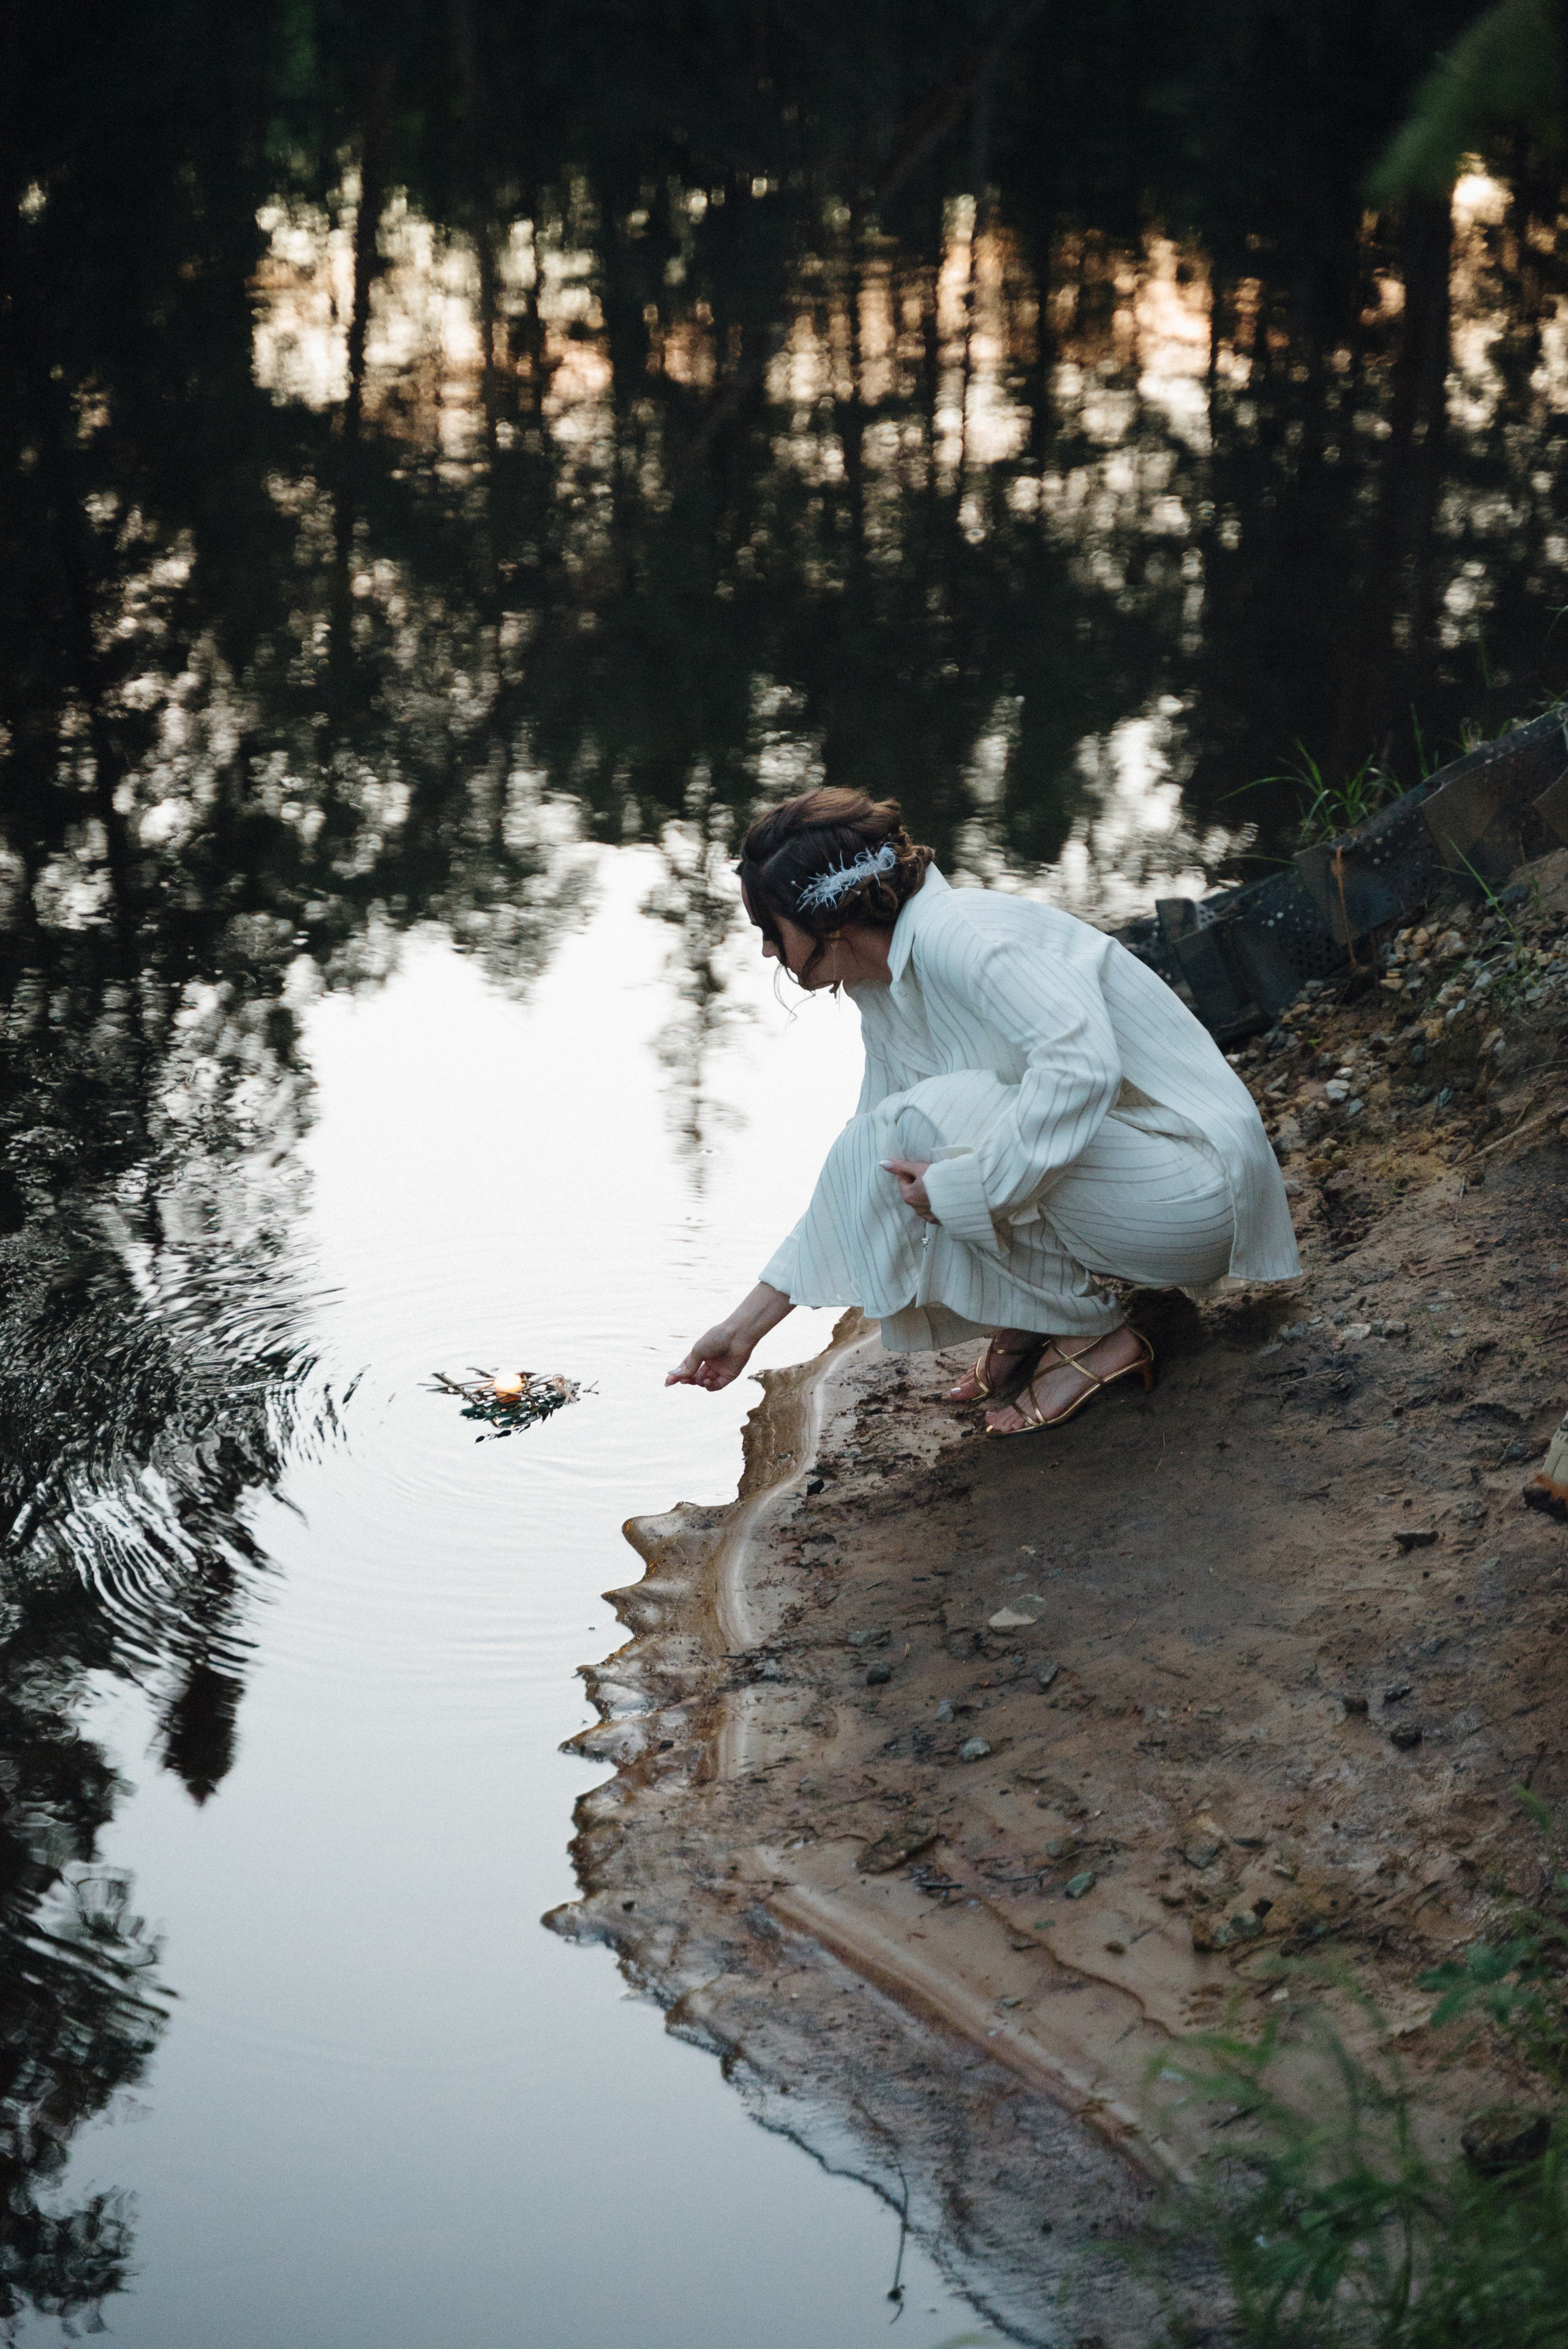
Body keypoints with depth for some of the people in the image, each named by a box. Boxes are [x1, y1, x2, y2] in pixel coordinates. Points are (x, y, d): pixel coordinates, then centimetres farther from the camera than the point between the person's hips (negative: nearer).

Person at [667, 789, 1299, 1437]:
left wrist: (964, 1185, -28)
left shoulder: (955, 934, -20)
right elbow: (854, 1184, 18)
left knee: (935, 1123, -24)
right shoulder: (884, 1000, 10)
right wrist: (746, 1325, 18)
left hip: (1195, 1192, -9)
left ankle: (1094, 1337, -8)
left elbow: (1082, 1063, -35)